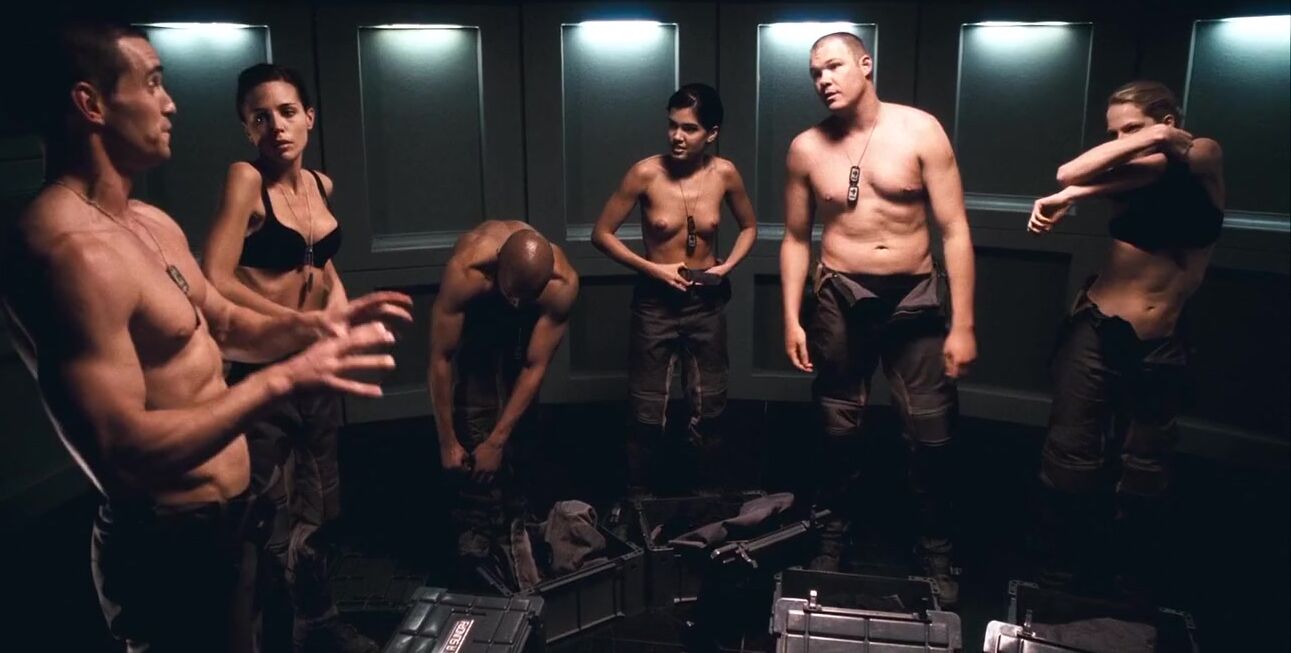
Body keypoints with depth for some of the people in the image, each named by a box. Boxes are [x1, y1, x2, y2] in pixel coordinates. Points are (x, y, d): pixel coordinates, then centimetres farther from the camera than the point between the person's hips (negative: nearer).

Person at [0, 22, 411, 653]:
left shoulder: (150, 223, 7)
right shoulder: (74, 248, -26)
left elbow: (226, 327, 17)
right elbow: (123, 449, -31)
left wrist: (309, 325, -3)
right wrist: (285, 377, -30)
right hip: (171, 547, -10)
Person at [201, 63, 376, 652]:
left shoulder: (321, 184, 6)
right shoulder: (245, 180, -14)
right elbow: (215, 283, -24)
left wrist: (337, 296, 3)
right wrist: (302, 322, -20)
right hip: (262, 371, -7)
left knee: (319, 509, 20)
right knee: (278, 526, 2)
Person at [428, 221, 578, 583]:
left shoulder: (563, 283, -37)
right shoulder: (465, 271, -42)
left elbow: (535, 368, -28)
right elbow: (440, 359, -33)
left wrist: (497, 442, -26)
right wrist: (447, 442, -27)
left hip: (524, 325, 2)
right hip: (473, 316, -2)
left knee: (519, 433, -3)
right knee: (473, 427, -15)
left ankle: (511, 536, 13)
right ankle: (477, 549, -7)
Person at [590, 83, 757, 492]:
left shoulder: (724, 173, -8)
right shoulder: (646, 173, -15)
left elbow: (749, 228, 9)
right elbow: (601, 234, -8)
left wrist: (727, 267, -8)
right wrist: (652, 268, -17)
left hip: (706, 304, 2)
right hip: (655, 302, -2)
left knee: (709, 411, 13)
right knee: (647, 416, 4)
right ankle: (638, 496, 24)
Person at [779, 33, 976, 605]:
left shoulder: (919, 130, -6)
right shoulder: (806, 148, 0)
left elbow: (955, 230, -6)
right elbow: (796, 239, 8)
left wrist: (962, 324, -10)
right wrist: (791, 319, 1)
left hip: (915, 298, -1)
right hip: (840, 299, 1)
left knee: (932, 434, 2)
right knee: (837, 430, 11)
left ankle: (936, 556, 21)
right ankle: (832, 542, 30)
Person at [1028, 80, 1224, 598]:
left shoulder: (1205, 158, -1)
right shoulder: (1131, 174, 2)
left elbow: (1181, 158, -24)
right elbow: (1070, 174, -18)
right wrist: (1143, 141, -18)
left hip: (1159, 346, -1)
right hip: (1094, 330, 1)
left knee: (1145, 469, 11)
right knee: (1071, 457, -1)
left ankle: (1137, 585, 29)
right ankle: (1064, 576, 16)